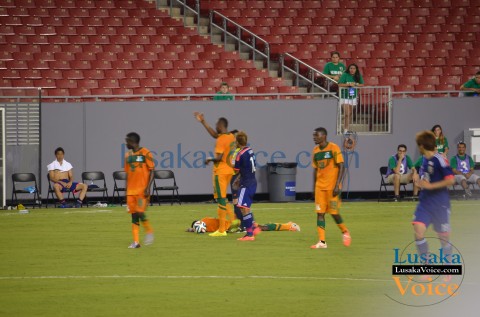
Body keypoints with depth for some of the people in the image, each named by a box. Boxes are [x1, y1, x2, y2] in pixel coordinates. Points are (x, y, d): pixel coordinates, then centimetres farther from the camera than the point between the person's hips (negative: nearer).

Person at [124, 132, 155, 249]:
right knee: (133, 214, 3)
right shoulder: (128, 155, 13)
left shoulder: (145, 153, -6)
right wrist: (126, 190, 15)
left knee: (140, 212, -15)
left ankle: (149, 232, 7)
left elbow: (151, 172, -7)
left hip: (142, 190, -6)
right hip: (131, 190, 6)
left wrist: (148, 188, -15)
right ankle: (136, 242, 5)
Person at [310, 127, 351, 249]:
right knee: (320, 213, -2)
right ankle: (321, 242, -1)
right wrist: (314, 187, 12)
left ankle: (345, 233, 20)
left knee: (334, 212, -5)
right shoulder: (315, 151, 9)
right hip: (320, 186, 5)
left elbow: (341, 167, -10)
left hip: (332, 187, -5)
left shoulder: (333, 148, -9)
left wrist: (337, 185, -17)